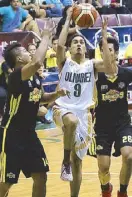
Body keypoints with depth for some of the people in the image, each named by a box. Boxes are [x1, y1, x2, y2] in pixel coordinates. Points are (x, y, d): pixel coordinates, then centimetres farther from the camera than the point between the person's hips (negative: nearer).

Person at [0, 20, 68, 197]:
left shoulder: (35, 78, 7)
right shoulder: (16, 76, -20)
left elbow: (42, 98, 25)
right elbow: (37, 62, -39)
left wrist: (57, 94, 3)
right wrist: (46, 36, -27)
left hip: (29, 134, 9)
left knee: (41, 177, 10)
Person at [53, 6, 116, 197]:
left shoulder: (92, 64, 6)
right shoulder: (64, 63, 2)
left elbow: (110, 69, -15)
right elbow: (59, 45, -20)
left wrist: (104, 37, -17)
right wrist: (68, 20, -14)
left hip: (83, 112, 3)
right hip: (63, 108, -2)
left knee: (78, 159, 5)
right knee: (72, 121, -41)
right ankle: (65, 162, -23)